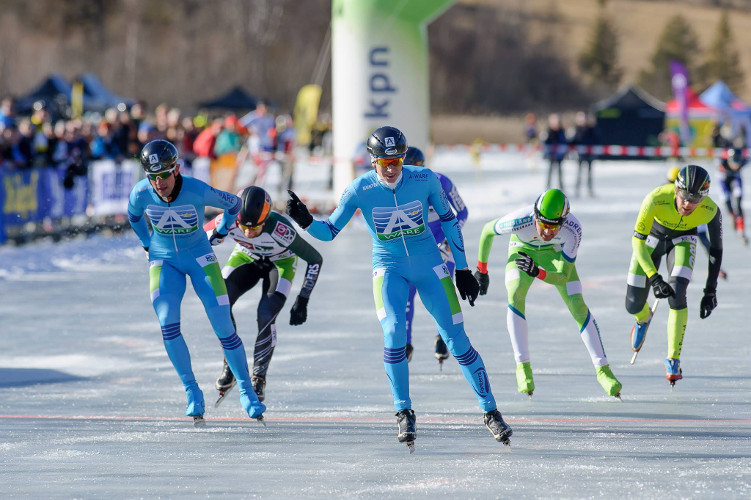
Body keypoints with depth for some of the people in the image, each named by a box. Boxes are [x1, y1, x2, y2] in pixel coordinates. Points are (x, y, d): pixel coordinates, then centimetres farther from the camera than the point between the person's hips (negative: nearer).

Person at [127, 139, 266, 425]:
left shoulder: (198, 191, -25)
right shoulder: (141, 193, -18)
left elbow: (234, 204, -6)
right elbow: (134, 215, 8)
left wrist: (220, 234, 5)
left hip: (199, 256, -1)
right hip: (164, 261, 1)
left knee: (223, 326, -7)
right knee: (167, 322, -20)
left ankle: (246, 388, 11)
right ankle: (191, 392, -7)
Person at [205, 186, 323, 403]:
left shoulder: (281, 230, -40)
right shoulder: (228, 221, -34)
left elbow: (315, 260, -25)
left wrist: (302, 302, -22)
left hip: (279, 262, -3)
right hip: (245, 258, 3)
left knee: (266, 317, -21)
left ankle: (258, 379, -2)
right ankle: (230, 366, 0)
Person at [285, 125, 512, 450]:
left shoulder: (424, 180, -13)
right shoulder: (360, 189, -13)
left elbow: (448, 220, 1)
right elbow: (329, 231, -7)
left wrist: (462, 269, 5)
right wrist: (306, 222, -29)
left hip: (428, 264, 0)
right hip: (389, 268, 0)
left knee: (456, 339, -1)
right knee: (394, 333, -21)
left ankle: (490, 412, 12)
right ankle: (404, 414, -5)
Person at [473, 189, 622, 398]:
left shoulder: (573, 230, -37)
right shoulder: (520, 220, -40)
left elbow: (563, 277, -30)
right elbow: (488, 230, -17)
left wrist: (537, 272, -49)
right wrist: (481, 270, -8)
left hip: (556, 252, 1)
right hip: (523, 250, -1)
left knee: (577, 305, -9)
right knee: (515, 296, -26)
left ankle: (603, 369, 4)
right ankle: (523, 367, -18)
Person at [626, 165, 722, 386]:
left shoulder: (710, 210, -32)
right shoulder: (656, 198, -40)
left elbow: (716, 249, -15)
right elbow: (637, 241, -30)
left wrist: (710, 291, -14)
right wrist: (654, 278, -37)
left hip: (682, 239, 0)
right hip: (652, 235, 0)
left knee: (677, 295, -24)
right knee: (633, 305, 1)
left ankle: (673, 359, -8)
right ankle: (644, 318, 41)